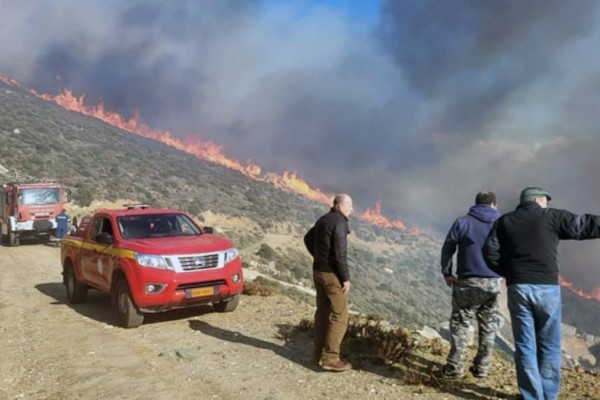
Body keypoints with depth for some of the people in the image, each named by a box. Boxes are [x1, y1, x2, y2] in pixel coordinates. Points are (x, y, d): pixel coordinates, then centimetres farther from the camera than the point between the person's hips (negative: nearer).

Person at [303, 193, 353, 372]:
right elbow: (339, 254, -22)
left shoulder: (323, 220, 11)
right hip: (332, 274, -9)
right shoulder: (339, 223, -17)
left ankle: (320, 353, 21)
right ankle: (330, 358, 0)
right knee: (339, 316, -2)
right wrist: (346, 278, -16)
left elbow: (308, 239, 25)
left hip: (319, 271, 9)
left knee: (323, 312, 14)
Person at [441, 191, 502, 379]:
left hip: (468, 282, -2)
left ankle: (455, 367, 5)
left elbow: (447, 248, -3)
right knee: (488, 327, 13)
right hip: (493, 283, 3)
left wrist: (447, 273, 6)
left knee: (460, 324, 5)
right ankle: (482, 368, 19)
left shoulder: (462, 222, -2)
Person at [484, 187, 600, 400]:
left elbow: (490, 253, 1)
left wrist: (510, 273, 10)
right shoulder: (552, 217, 1)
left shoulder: (504, 221, 9)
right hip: (547, 288, -2)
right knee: (549, 346, 12)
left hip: (518, 288, 2)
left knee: (525, 345, 8)